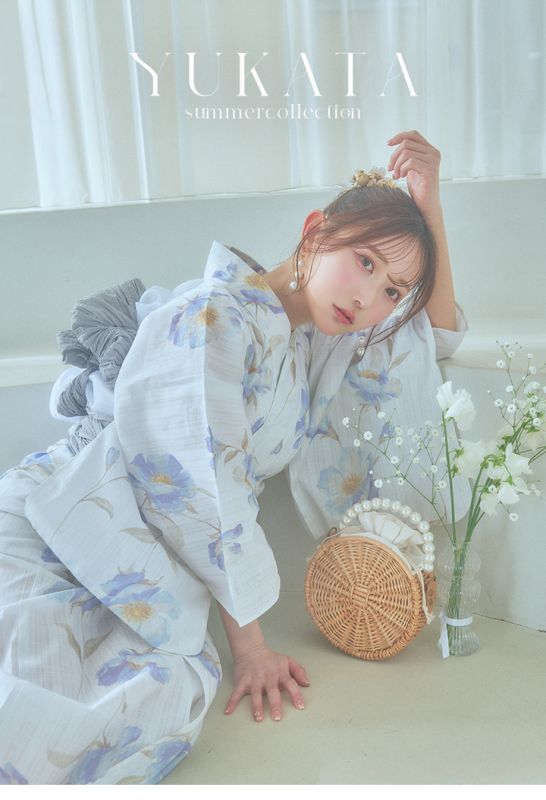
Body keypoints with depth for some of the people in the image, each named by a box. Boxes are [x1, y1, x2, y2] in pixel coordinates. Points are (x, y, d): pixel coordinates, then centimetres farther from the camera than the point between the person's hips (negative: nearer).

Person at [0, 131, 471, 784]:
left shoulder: (317, 336, 10)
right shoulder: (209, 320, -16)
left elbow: (438, 332, 17)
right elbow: (201, 495, -17)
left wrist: (428, 208, 4)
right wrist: (247, 641, -10)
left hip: (147, 557, 7)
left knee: (176, 686, -28)